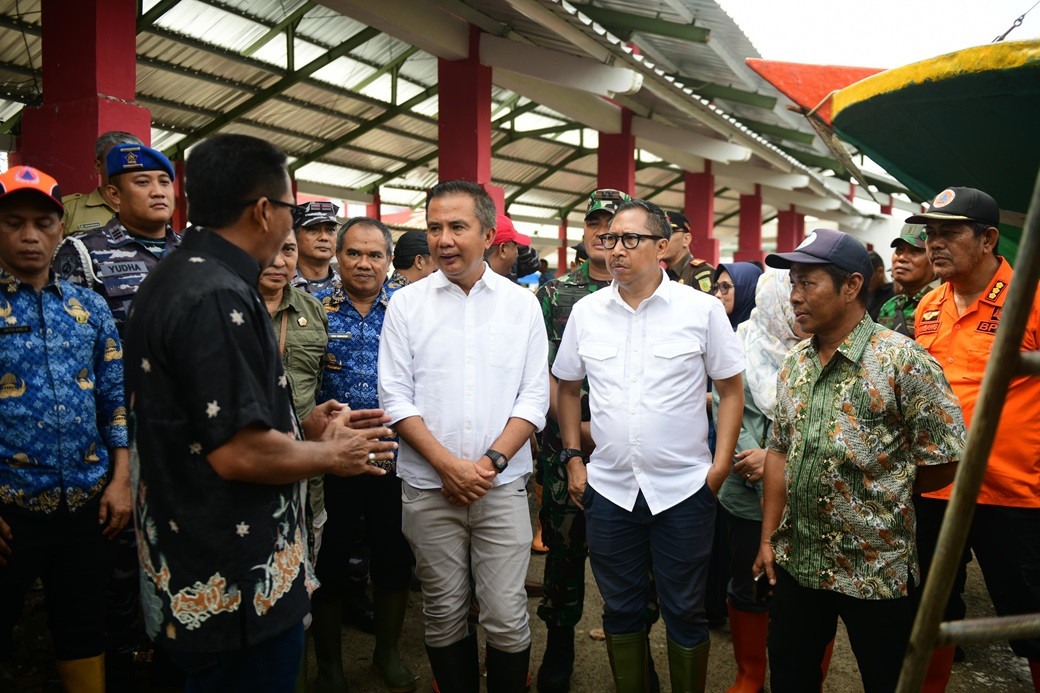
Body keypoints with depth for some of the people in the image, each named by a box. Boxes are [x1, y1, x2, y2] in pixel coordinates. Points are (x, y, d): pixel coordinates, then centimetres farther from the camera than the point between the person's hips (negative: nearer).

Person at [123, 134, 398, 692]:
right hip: (240, 590, -10)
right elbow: (238, 453, -28)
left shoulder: (171, 280, 9)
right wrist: (330, 455, -10)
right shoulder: (219, 297, -24)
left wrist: (306, 427, 11)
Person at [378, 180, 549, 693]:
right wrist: (447, 463, -11)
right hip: (428, 486, 1)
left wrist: (491, 461, -10)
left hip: (503, 487, 0)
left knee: (507, 617, 3)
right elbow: (395, 397, -1)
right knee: (443, 613, 12)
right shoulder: (405, 304, 2)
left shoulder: (522, 304, 3)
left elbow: (534, 396, 1)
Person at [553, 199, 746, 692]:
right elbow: (567, 387, 13)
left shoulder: (702, 309, -5)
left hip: (684, 490, -2)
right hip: (608, 489, 3)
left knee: (685, 614, 12)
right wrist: (573, 457, 6)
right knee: (620, 610, 17)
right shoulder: (586, 311, 2)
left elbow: (731, 388, 1)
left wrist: (720, 466, -5)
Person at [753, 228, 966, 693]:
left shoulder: (902, 361, -15)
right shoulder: (794, 364, 5)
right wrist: (768, 539, 7)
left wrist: (880, 492, 0)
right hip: (795, 563, 6)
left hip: (874, 571, -5)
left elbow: (945, 462, -13)